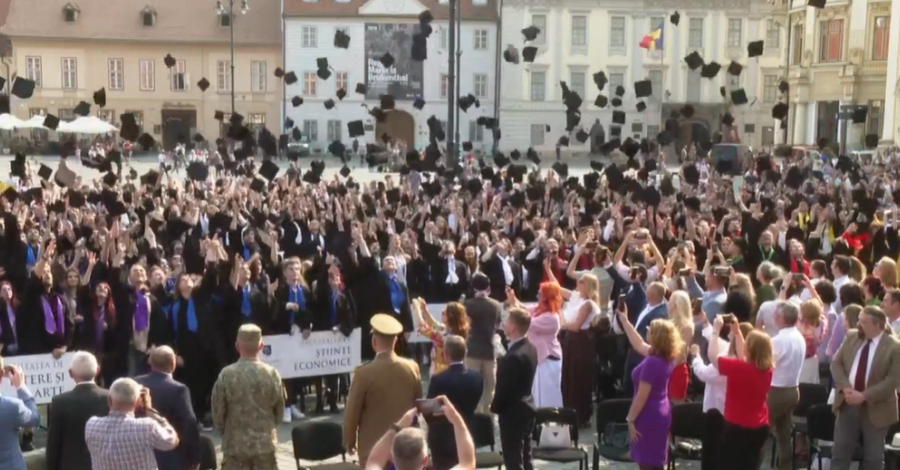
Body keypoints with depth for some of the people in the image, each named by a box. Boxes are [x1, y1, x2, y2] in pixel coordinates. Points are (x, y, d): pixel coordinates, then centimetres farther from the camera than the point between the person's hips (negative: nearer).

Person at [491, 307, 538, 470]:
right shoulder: (530, 348, 4)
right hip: (526, 407, 10)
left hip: (513, 412, -10)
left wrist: (494, 407, -5)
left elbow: (505, 388, -21)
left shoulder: (514, 356, -27)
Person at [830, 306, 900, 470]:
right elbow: (836, 363, 3)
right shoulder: (851, 336, 2)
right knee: (840, 451, 8)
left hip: (875, 408, -4)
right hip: (848, 404, 4)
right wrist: (845, 387, -14)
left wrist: (864, 396, -22)